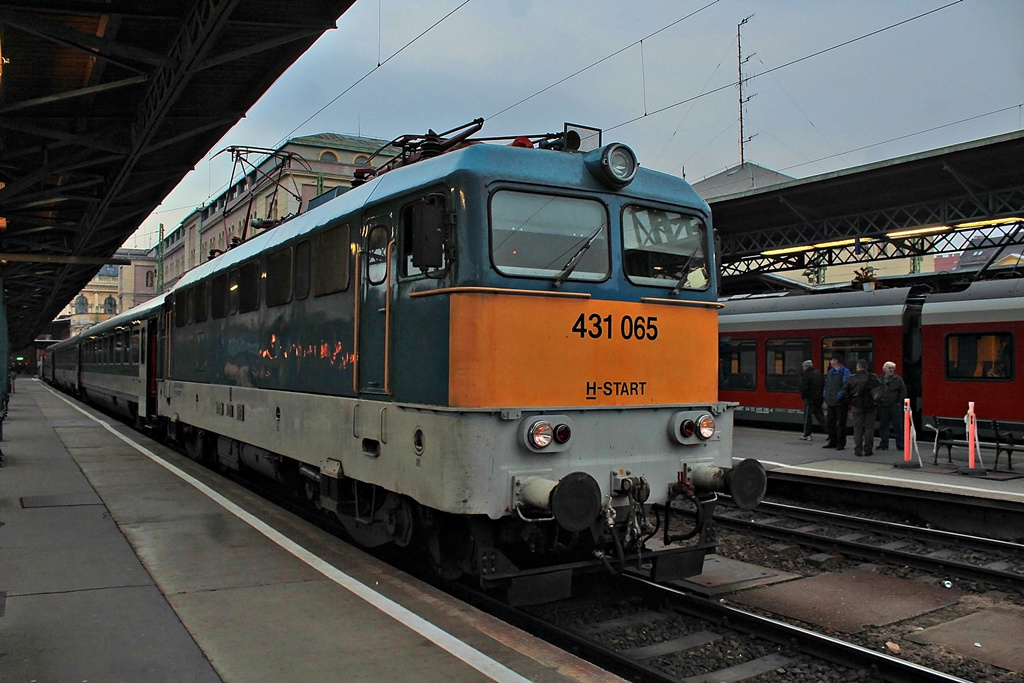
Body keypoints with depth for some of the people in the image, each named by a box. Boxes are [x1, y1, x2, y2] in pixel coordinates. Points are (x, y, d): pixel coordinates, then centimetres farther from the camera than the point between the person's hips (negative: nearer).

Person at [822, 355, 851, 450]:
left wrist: (839, 396, -20)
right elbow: (826, 386, 20)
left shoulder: (845, 371, -8)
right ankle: (832, 442, 21)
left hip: (841, 403, -8)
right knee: (830, 423, 11)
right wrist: (825, 399, 12)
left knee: (840, 424, -1)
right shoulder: (830, 372, 16)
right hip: (831, 403, 8)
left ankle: (841, 443, 6)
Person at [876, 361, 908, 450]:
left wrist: (899, 402, -5)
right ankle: (884, 445, 15)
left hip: (895, 406, -2)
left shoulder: (898, 379, 1)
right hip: (883, 407, 3)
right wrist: (878, 401, 3)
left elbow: (903, 391, 1)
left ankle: (900, 445, 6)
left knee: (898, 426, 0)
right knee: (883, 426, 7)